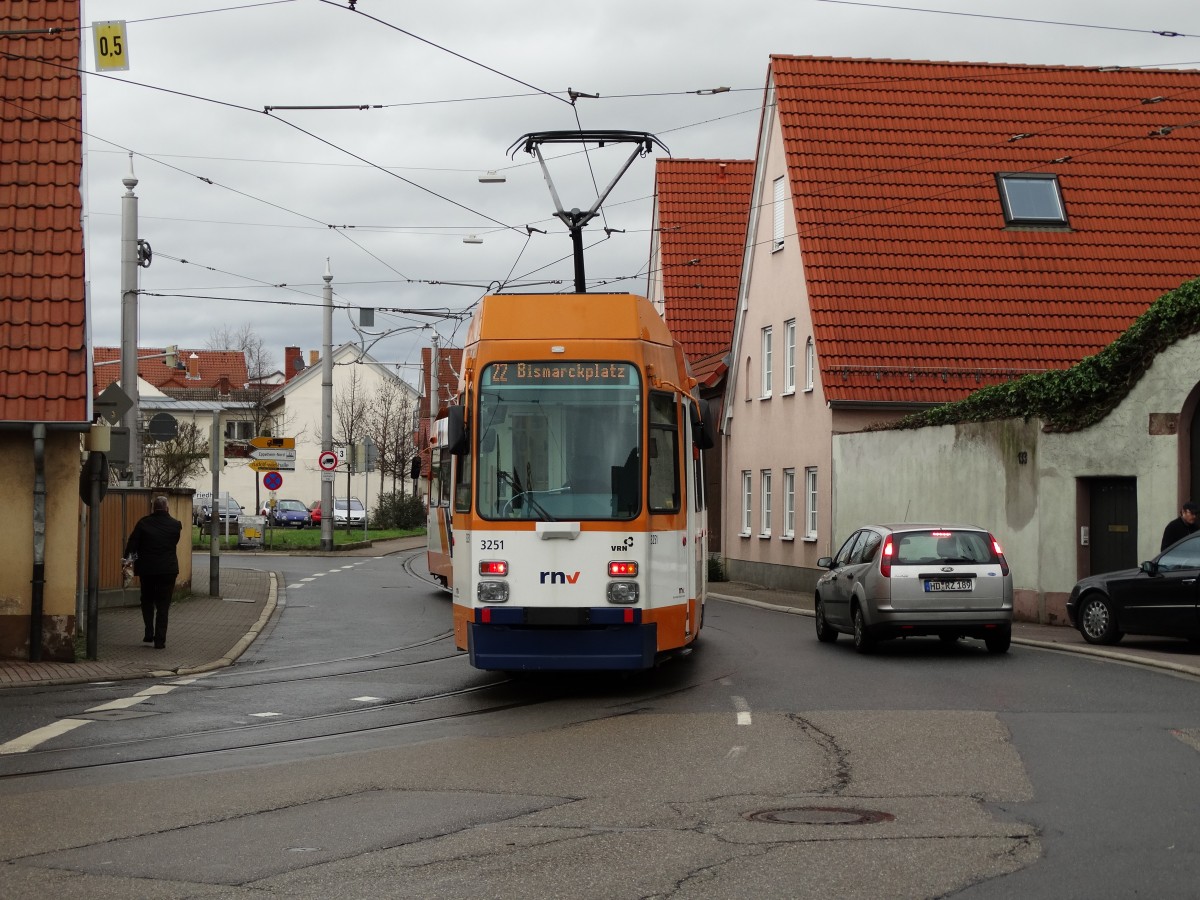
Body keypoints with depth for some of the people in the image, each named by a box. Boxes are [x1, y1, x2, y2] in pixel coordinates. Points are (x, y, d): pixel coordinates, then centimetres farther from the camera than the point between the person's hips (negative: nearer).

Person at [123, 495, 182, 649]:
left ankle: (149, 634, 13)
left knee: (147, 601, 20)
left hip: (147, 568, 1)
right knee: (163, 605, 4)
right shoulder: (175, 525, -4)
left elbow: (132, 542, -8)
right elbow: (174, 543, 7)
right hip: (168, 569, -1)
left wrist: (127, 557, 0)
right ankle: (159, 640, 0)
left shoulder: (143, 523, -6)